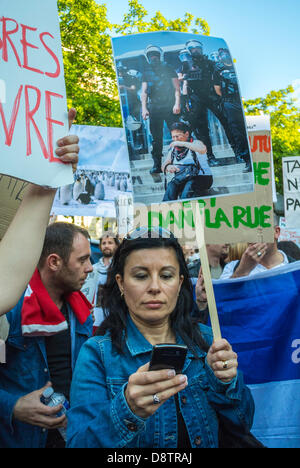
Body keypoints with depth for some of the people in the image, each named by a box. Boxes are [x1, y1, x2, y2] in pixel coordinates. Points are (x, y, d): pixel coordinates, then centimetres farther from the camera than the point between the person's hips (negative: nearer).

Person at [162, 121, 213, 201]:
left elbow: (203, 150, -28)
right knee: (171, 187, -27)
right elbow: (163, 166, 10)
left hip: (201, 177, -4)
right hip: (182, 179, 4)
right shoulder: (174, 148, 14)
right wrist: (168, 167, -16)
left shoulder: (195, 143, -2)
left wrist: (182, 143, -27)